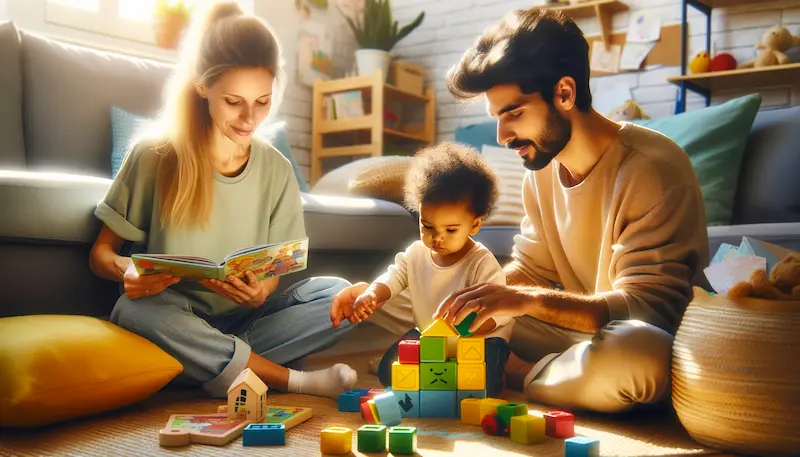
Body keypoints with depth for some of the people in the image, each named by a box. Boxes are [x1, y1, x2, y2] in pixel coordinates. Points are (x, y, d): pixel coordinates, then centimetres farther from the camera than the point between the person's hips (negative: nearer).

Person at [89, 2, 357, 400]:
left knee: (338, 294, -17)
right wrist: (127, 270, -27)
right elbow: (101, 252, -1)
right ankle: (295, 380, -25)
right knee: (135, 311, -36)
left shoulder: (276, 170, 1)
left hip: (242, 319, 3)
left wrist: (261, 290, -20)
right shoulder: (154, 156, -8)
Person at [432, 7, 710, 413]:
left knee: (638, 351, -40)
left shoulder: (653, 167, -21)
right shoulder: (541, 167, 1)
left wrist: (529, 301, -38)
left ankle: (519, 377, -15)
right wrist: (480, 298, -12)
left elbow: (650, 308, -27)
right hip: (580, 331, 6)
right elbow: (530, 269, 9)